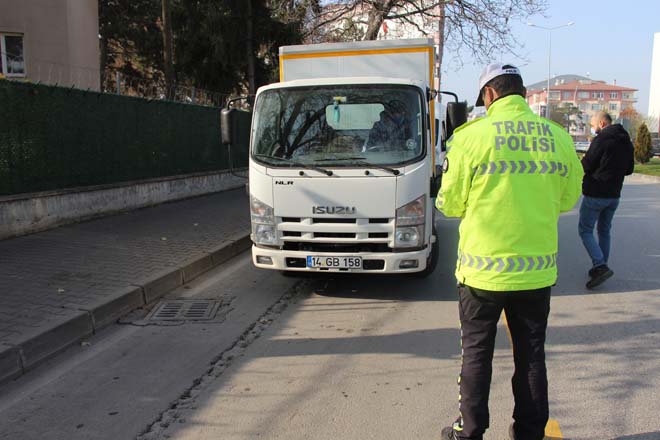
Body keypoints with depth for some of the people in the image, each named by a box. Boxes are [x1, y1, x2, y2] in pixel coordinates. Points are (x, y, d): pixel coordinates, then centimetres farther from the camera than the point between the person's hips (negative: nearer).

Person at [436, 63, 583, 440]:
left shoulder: (473, 136, -11)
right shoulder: (558, 138, -1)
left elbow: (449, 203, -5)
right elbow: (568, 199, 11)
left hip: (484, 268, -3)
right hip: (538, 269, 3)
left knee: (477, 353, 13)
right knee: (532, 355, 17)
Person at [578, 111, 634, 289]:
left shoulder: (601, 140, -16)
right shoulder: (627, 142, 10)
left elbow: (585, 165, -17)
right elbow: (629, 169, 16)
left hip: (595, 194, -8)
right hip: (614, 195, 8)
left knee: (585, 230, 0)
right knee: (604, 231, 17)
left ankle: (600, 266, -14)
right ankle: (601, 267, 22)